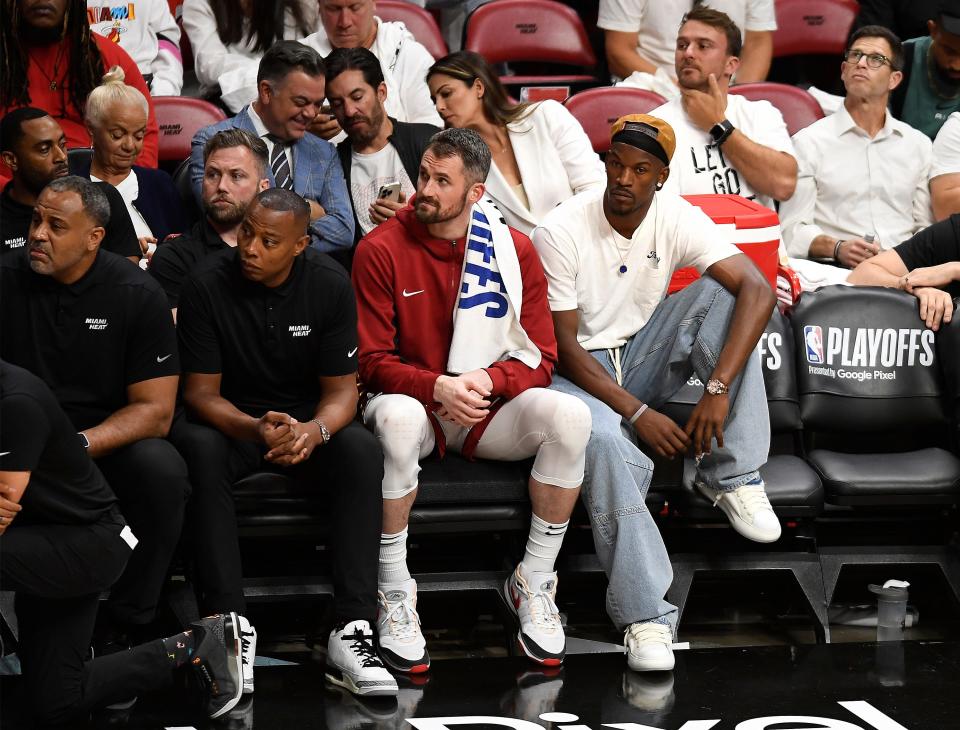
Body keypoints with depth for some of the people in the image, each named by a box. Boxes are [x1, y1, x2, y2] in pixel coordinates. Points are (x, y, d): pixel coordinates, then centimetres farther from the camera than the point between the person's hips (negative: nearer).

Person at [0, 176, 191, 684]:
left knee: (162, 470, -33)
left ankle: (120, 633, -18)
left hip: (111, 445, 0)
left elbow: (155, 409, -6)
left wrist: (80, 445, -22)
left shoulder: (137, 295, -3)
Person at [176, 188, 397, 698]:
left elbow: (341, 389, -6)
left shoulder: (330, 286, -9)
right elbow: (200, 392, -11)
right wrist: (254, 429, -32)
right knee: (203, 451, -35)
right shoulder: (207, 285, -13)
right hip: (232, 422, -1)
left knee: (361, 451, -30)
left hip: (307, 421, 1)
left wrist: (314, 430, -30)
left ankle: (351, 632, -34)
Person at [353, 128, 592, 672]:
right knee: (398, 417, -39)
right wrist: (436, 388, -25)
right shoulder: (382, 250, -6)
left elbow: (540, 358, 0)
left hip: (489, 410, 2)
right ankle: (395, 592, -24)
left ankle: (533, 583, -11)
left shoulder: (515, 250, 0)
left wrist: (486, 379, -21)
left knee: (569, 415, -27)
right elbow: (373, 360, -7)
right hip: (413, 402, -2)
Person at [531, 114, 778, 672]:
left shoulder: (678, 220, -9)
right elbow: (565, 348, -16)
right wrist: (638, 414, -25)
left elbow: (758, 289, -20)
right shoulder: (560, 233, -17)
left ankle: (732, 478, -21)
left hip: (644, 356, 4)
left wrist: (719, 389, -33)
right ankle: (646, 617, -36)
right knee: (604, 443, -39)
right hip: (580, 373, -4)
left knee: (720, 290, -21)